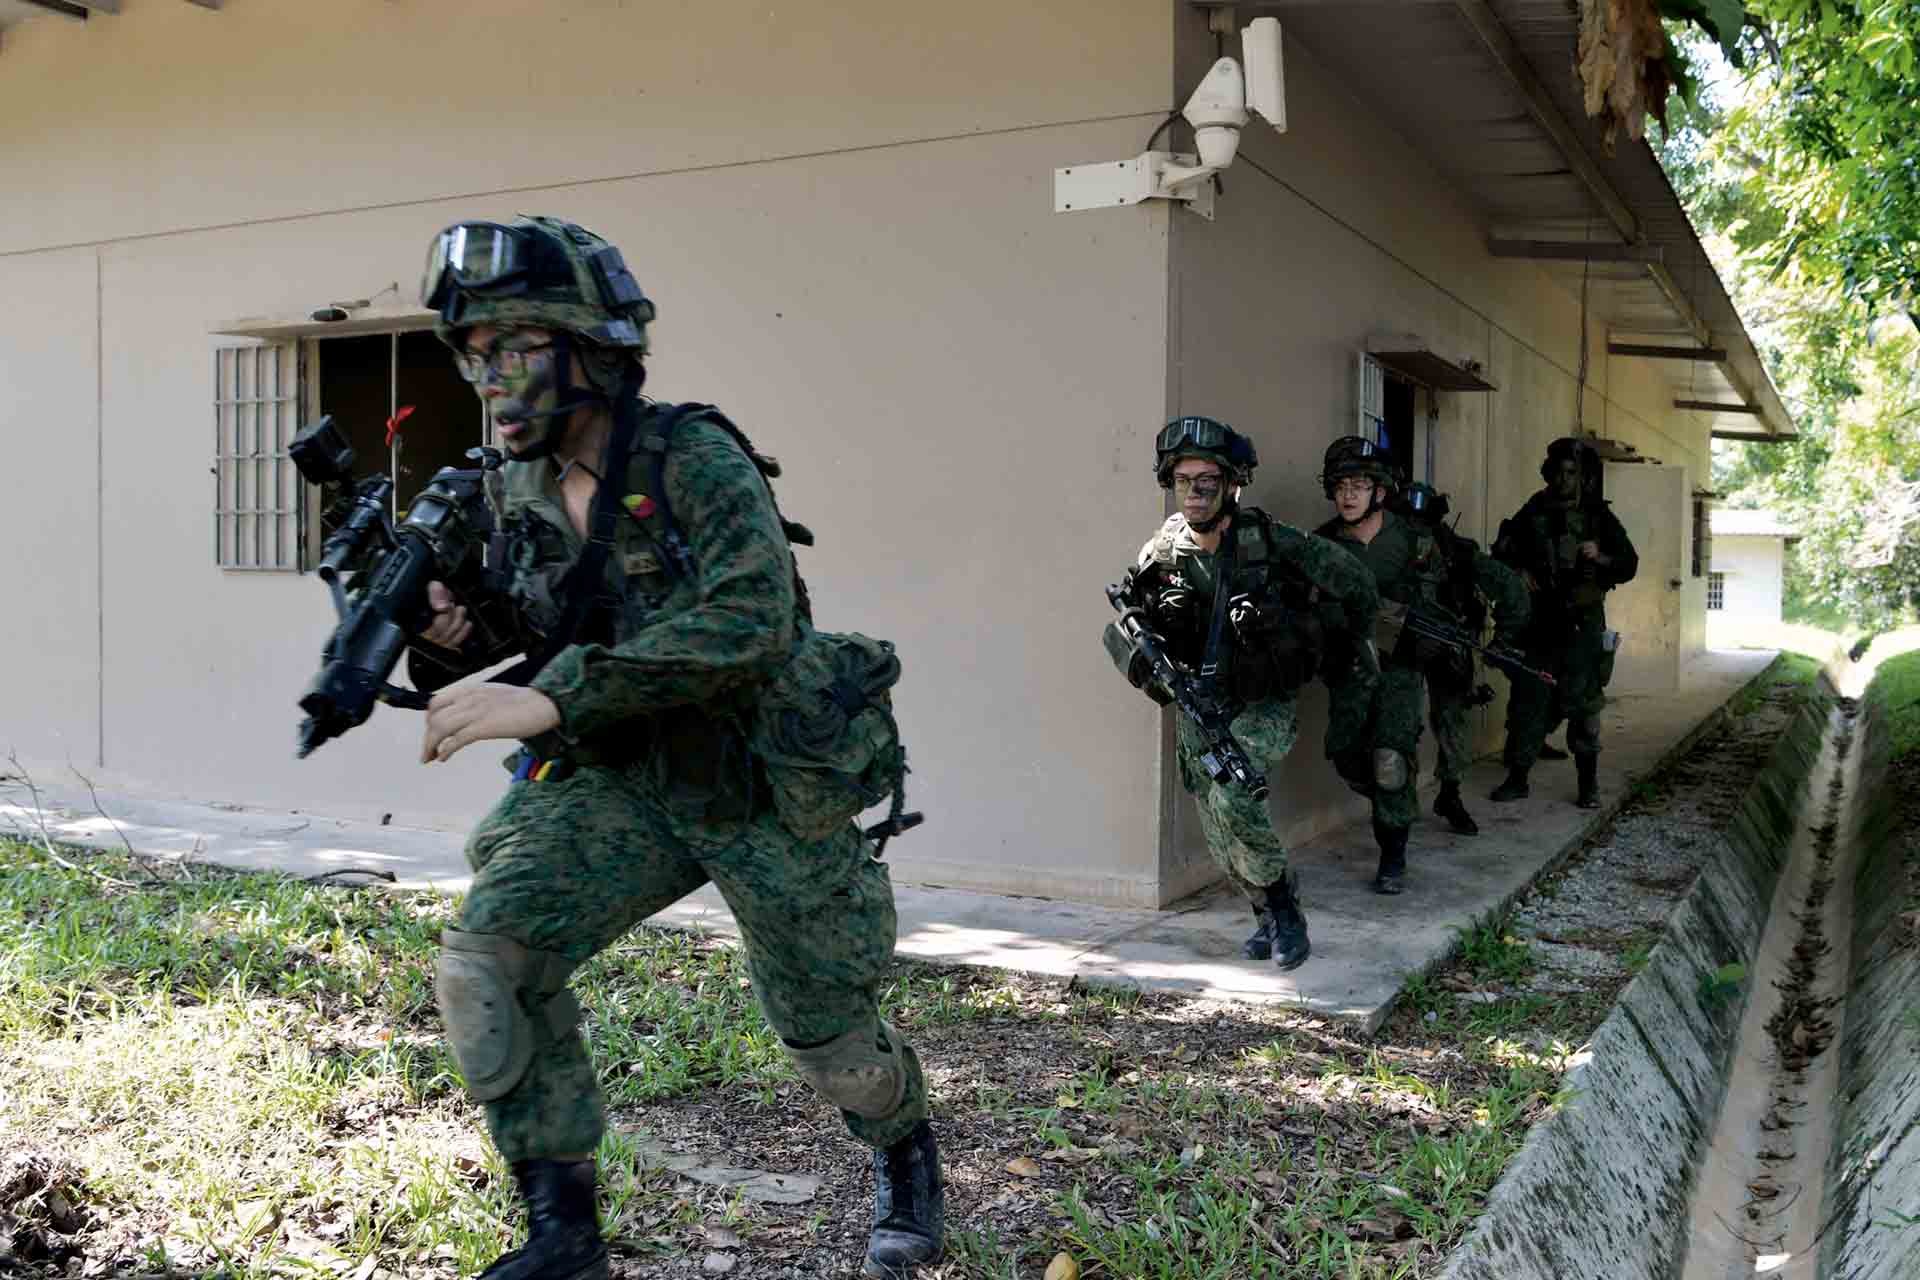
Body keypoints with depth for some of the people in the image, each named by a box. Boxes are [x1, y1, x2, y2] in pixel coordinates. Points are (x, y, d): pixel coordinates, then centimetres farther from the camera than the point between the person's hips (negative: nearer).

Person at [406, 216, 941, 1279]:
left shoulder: (693, 459, -21)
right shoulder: (513, 484, -2)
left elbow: (749, 620, -36)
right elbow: (521, 617, 13)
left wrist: (552, 699, -41)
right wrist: (450, 639, -12)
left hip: (768, 789, -5)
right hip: (626, 786, 5)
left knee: (827, 1039, 10)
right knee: (486, 960, -17)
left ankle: (905, 1157, 45)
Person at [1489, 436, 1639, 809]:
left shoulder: (1599, 516, 3)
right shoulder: (1532, 514, 5)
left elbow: (1629, 565, 3)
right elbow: (1501, 552, 13)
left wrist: (1600, 557, -16)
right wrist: (1518, 571, -7)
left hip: (1582, 627, -1)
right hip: (1538, 624, 2)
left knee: (1583, 707, 0)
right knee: (1527, 703, 3)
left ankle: (1589, 784, 9)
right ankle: (1517, 779, 12)